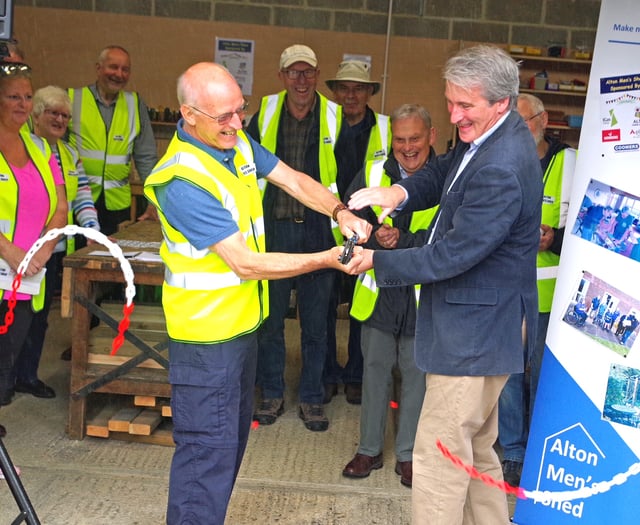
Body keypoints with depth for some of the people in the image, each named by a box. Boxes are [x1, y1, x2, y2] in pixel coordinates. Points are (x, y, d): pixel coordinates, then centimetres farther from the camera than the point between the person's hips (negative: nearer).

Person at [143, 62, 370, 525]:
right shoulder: (184, 182, -27)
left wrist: (340, 212, -14)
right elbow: (247, 263, -27)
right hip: (207, 333, -9)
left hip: (241, 321, 9)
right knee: (210, 446, -1)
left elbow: (293, 180, 5)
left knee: (233, 434, 22)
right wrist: (327, 259, -25)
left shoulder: (237, 141, -1)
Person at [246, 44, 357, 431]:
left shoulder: (335, 118, 0)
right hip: (274, 229, 1)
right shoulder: (266, 114, 3)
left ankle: (312, 398, 24)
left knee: (315, 323, 9)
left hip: (318, 232, -1)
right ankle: (272, 394, 26)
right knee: (270, 318, 9)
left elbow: (348, 178, 5)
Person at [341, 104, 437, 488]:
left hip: (423, 294, -2)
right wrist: (375, 238, -19)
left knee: (417, 374, 9)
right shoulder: (372, 173, 3)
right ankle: (370, 449, 29)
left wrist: (397, 240, -25)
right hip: (379, 291, 3)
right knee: (375, 369, 13)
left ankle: (408, 454, 26)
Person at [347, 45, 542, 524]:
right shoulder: (486, 136, 6)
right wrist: (401, 192, -9)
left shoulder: (502, 170, -26)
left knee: (439, 457, -1)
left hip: (473, 334, -11)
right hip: (480, 326, 11)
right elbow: (443, 172, 14)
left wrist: (376, 261, -14)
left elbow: (452, 254, -25)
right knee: (477, 450, 24)